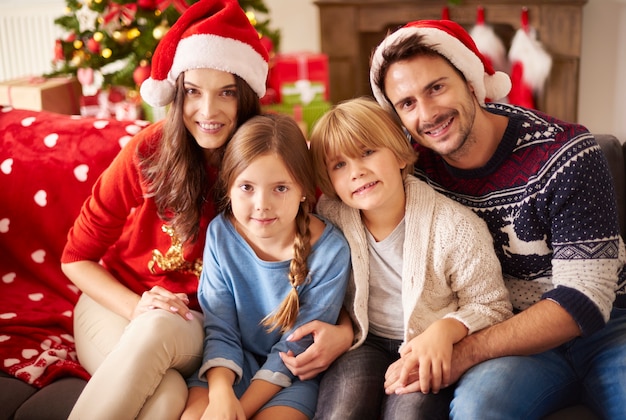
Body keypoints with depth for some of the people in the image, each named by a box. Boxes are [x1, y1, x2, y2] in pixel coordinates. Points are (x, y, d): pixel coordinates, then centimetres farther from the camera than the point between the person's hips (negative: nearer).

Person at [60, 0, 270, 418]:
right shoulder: (149, 150, -12)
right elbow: (77, 258, -2)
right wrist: (135, 307, -19)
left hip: (195, 321, 0)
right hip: (114, 303, 0)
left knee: (157, 330, -36)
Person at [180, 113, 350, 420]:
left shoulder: (330, 251, -19)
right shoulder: (220, 234, -11)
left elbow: (296, 346, -15)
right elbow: (220, 328, -9)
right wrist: (221, 392, -27)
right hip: (236, 363, 2)